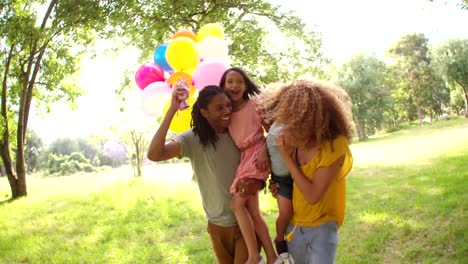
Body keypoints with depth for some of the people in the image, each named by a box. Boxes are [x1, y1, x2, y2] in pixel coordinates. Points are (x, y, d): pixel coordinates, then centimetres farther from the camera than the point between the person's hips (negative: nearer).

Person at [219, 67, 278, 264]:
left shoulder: (255, 105, -2)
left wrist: (264, 151, -17)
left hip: (258, 155, -5)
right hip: (243, 159, 5)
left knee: (237, 203, -17)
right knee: (252, 211, -1)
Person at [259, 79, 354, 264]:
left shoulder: (335, 146, -25)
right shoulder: (299, 139, -10)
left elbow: (313, 196, -25)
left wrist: (287, 156, -26)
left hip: (322, 226, -6)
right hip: (294, 222, 6)